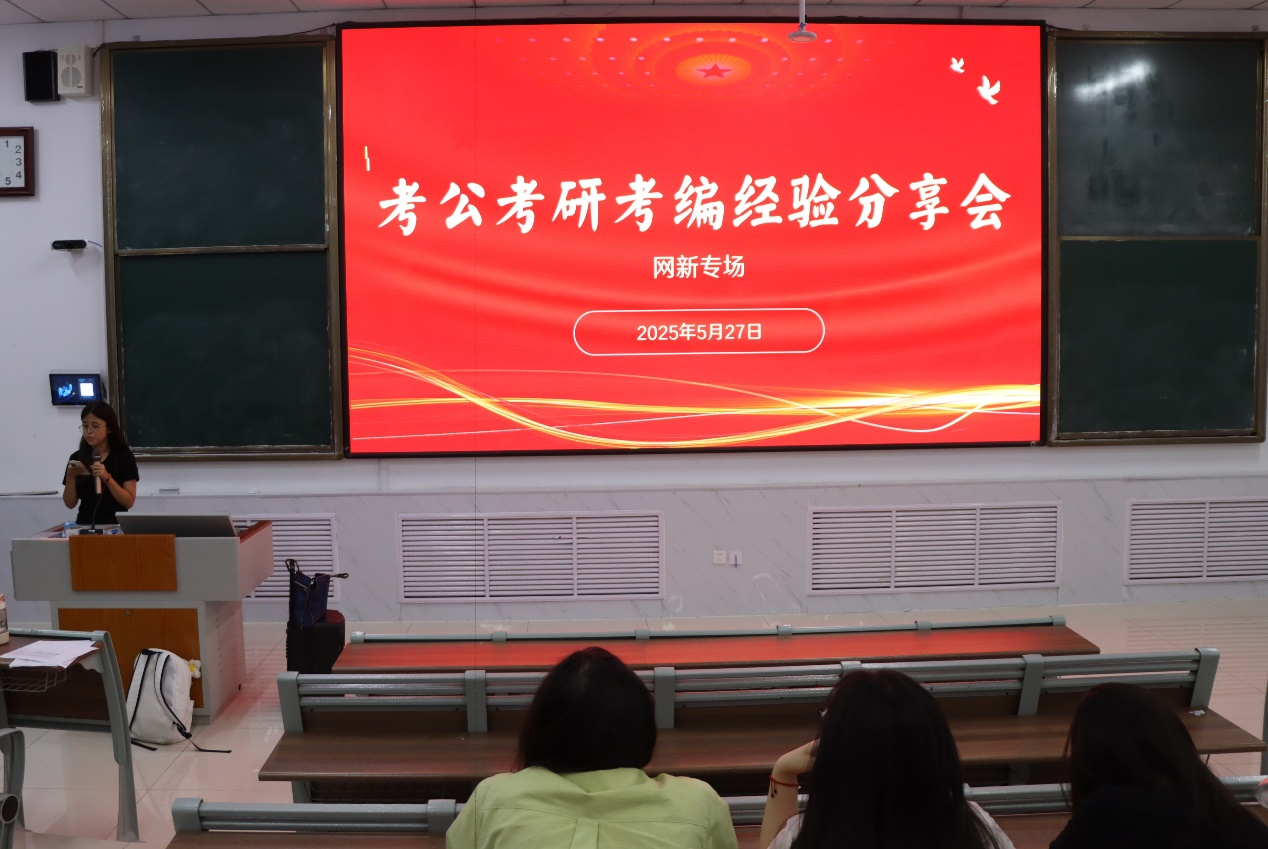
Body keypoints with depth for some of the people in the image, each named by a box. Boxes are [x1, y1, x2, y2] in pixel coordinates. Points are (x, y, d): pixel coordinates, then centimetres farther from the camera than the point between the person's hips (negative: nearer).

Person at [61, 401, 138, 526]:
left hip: (115, 525, -2)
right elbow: (70, 503, 6)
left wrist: (107, 478, -19)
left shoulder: (124, 456, -2)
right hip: (85, 525, 2)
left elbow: (129, 502, -8)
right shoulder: (77, 458, 7)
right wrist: (71, 476, -8)